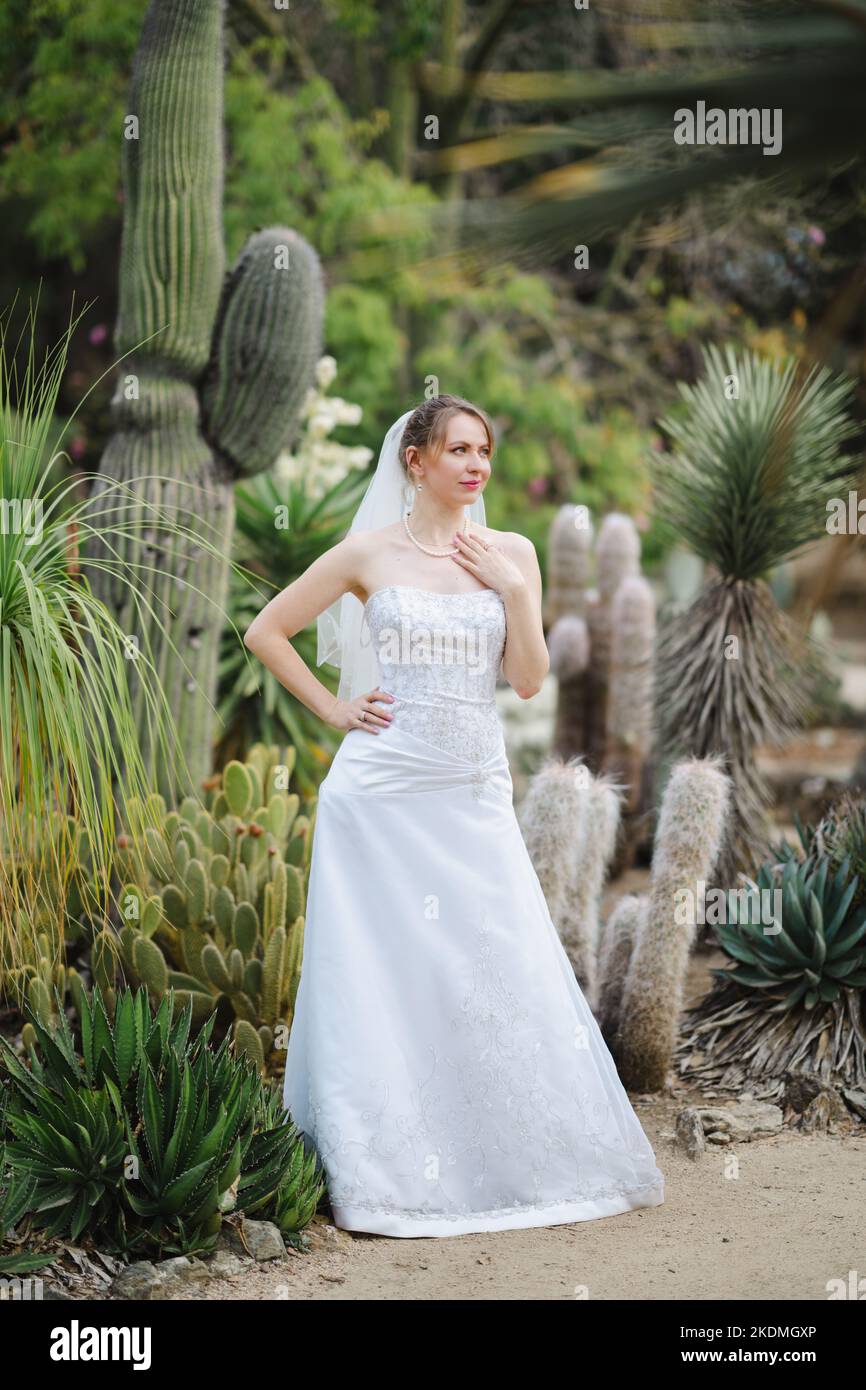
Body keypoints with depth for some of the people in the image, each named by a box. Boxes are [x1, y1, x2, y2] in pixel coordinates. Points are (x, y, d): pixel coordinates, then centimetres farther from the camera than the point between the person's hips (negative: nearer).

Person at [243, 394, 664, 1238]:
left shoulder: (512, 555, 9)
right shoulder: (371, 553, 0)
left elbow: (529, 681, 3)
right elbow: (265, 632, 5)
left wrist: (513, 590, -6)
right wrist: (332, 708, 0)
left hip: (474, 797, 3)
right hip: (385, 792, -3)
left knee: (503, 970, 1)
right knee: (385, 975, 0)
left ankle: (520, 1155, 13)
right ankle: (386, 1167, 9)